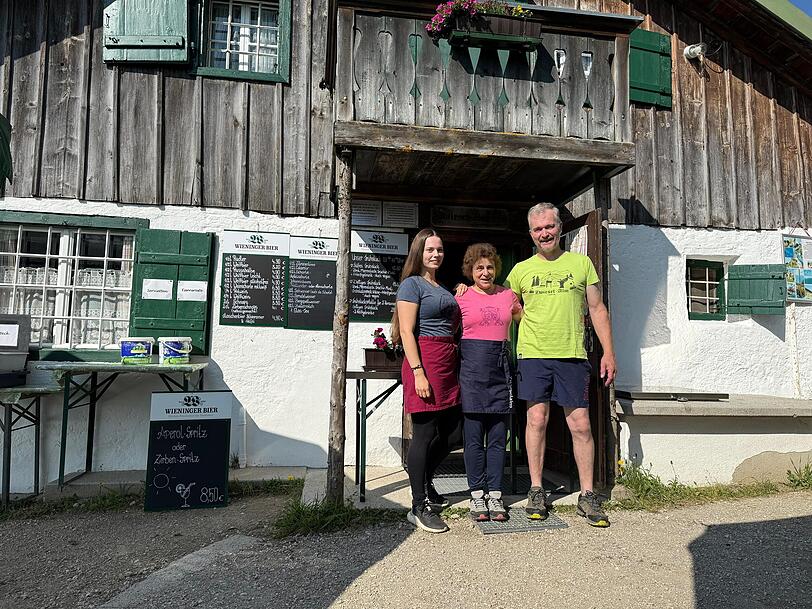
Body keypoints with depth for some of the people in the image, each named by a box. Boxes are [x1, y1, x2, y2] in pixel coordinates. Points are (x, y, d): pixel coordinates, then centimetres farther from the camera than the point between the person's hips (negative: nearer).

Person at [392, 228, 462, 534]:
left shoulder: (443, 288, 22)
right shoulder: (412, 284, -4)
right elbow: (406, 331, -12)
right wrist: (418, 373, -19)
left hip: (448, 364, 9)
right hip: (425, 360, -8)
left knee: (452, 433, 11)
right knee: (425, 434, -3)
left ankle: (425, 483, 33)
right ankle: (419, 507, 8)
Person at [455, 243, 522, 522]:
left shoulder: (508, 295, 11)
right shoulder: (461, 297, 4)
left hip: (500, 367, 3)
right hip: (472, 366, -2)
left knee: (498, 436, 5)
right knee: (474, 436, 1)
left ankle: (494, 495, 14)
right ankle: (477, 495, 12)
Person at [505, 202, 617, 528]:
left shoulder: (581, 263, 9)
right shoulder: (521, 270, 9)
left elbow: (597, 309, 9)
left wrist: (608, 352, 4)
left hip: (572, 356, 0)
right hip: (533, 355, 0)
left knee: (581, 424, 1)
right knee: (537, 419, 1)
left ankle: (587, 496, 13)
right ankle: (536, 491, 14)